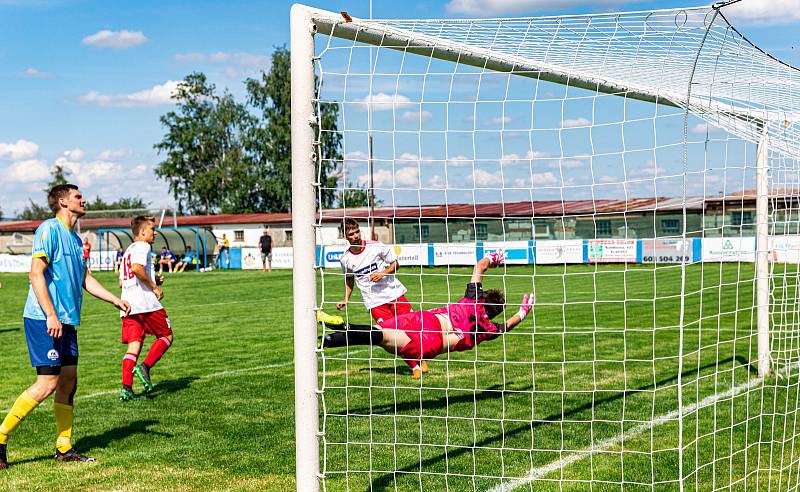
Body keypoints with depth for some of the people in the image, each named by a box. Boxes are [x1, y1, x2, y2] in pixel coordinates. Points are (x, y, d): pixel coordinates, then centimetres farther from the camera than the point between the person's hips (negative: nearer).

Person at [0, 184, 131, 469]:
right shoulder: (49, 229, -9)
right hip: (43, 320, -9)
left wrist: (115, 300, 14)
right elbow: (36, 273, -16)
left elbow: (86, 279, 25)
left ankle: (64, 448, 15)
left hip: (66, 321, 9)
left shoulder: (75, 239, 18)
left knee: (68, 381, 8)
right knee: (47, 384, -12)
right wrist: (51, 315, -22)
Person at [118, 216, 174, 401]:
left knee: (134, 345, 4)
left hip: (128, 305, 8)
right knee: (166, 336, 7)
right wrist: (154, 287, -12)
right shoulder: (142, 246, -4)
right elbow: (137, 268, -23)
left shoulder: (128, 250, 25)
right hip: (145, 303, -8)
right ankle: (145, 367, -9)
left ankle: (126, 388, -7)